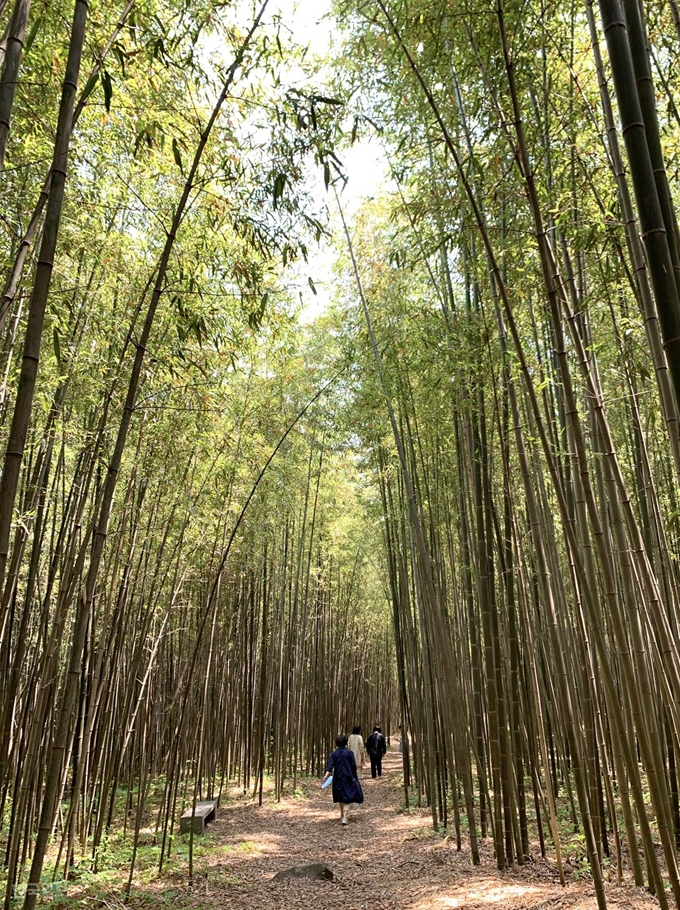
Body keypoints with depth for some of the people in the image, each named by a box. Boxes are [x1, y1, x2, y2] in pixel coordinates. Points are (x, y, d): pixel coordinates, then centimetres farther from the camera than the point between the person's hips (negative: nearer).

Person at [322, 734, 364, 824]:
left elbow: (330, 765, -14)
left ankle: (342, 815, 33)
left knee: (341, 797, 20)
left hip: (338, 778, 3)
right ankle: (344, 818, -13)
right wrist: (354, 777, 9)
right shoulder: (349, 752, -7)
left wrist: (327, 774, -23)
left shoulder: (334, 753, -1)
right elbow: (354, 766, -4)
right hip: (348, 778, -3)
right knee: (347, 797, 0)